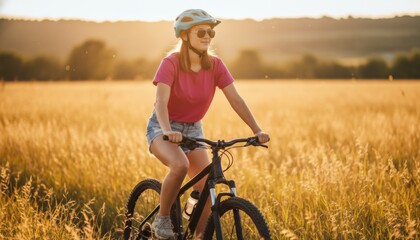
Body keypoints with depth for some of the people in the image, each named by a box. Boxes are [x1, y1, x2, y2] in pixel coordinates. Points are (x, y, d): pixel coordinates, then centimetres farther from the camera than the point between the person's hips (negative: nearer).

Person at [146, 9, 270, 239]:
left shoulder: (215, 65, -9)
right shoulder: (171, 63, -21)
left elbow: (236, 99, -14)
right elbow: (161, 101, -32)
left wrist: (257, 130, -25)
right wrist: (168, 131, -50)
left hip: (193, 129, 5)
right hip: (162, 128, -4)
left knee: (206, 187, -8)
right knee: (180, 165, -33)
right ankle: (162, 218, -12)